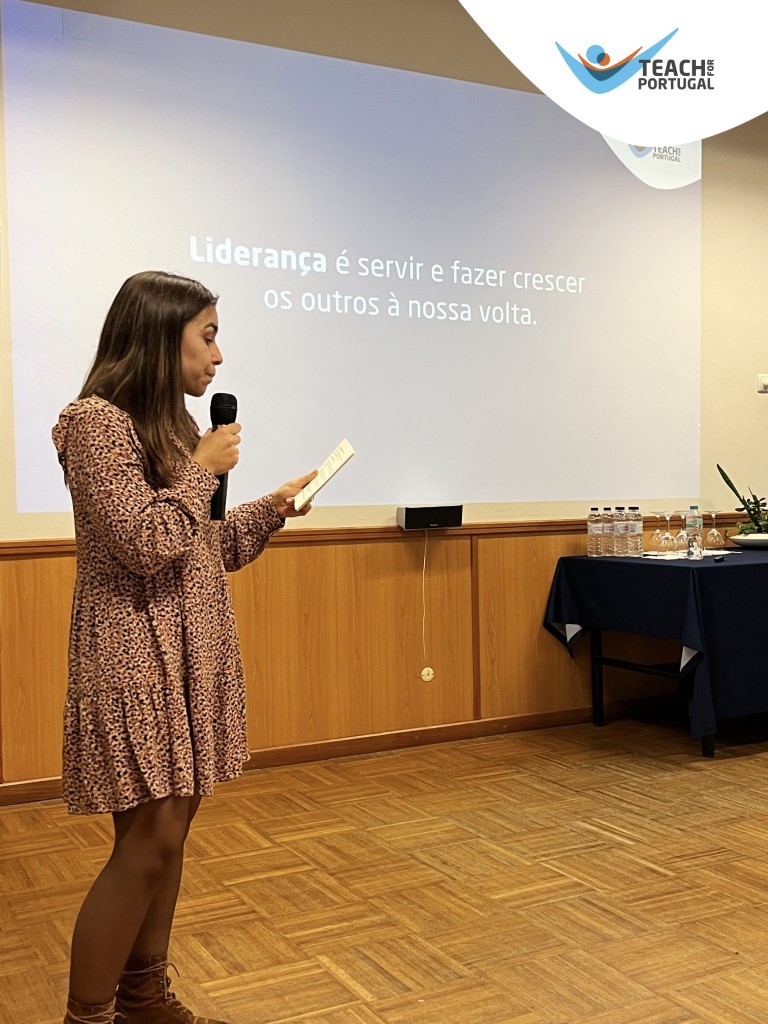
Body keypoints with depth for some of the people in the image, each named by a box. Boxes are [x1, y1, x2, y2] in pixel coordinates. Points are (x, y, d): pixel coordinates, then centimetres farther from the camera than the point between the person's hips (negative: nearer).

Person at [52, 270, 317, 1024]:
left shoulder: (167, 426, 15)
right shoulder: (96, 421, -13)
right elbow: (144, 543, -20)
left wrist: (274, 508, 10)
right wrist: (202, 471, -10)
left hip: (189, 651, 9)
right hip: (135, 658, -8)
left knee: (170, 831, 11)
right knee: (149, 840, -7)